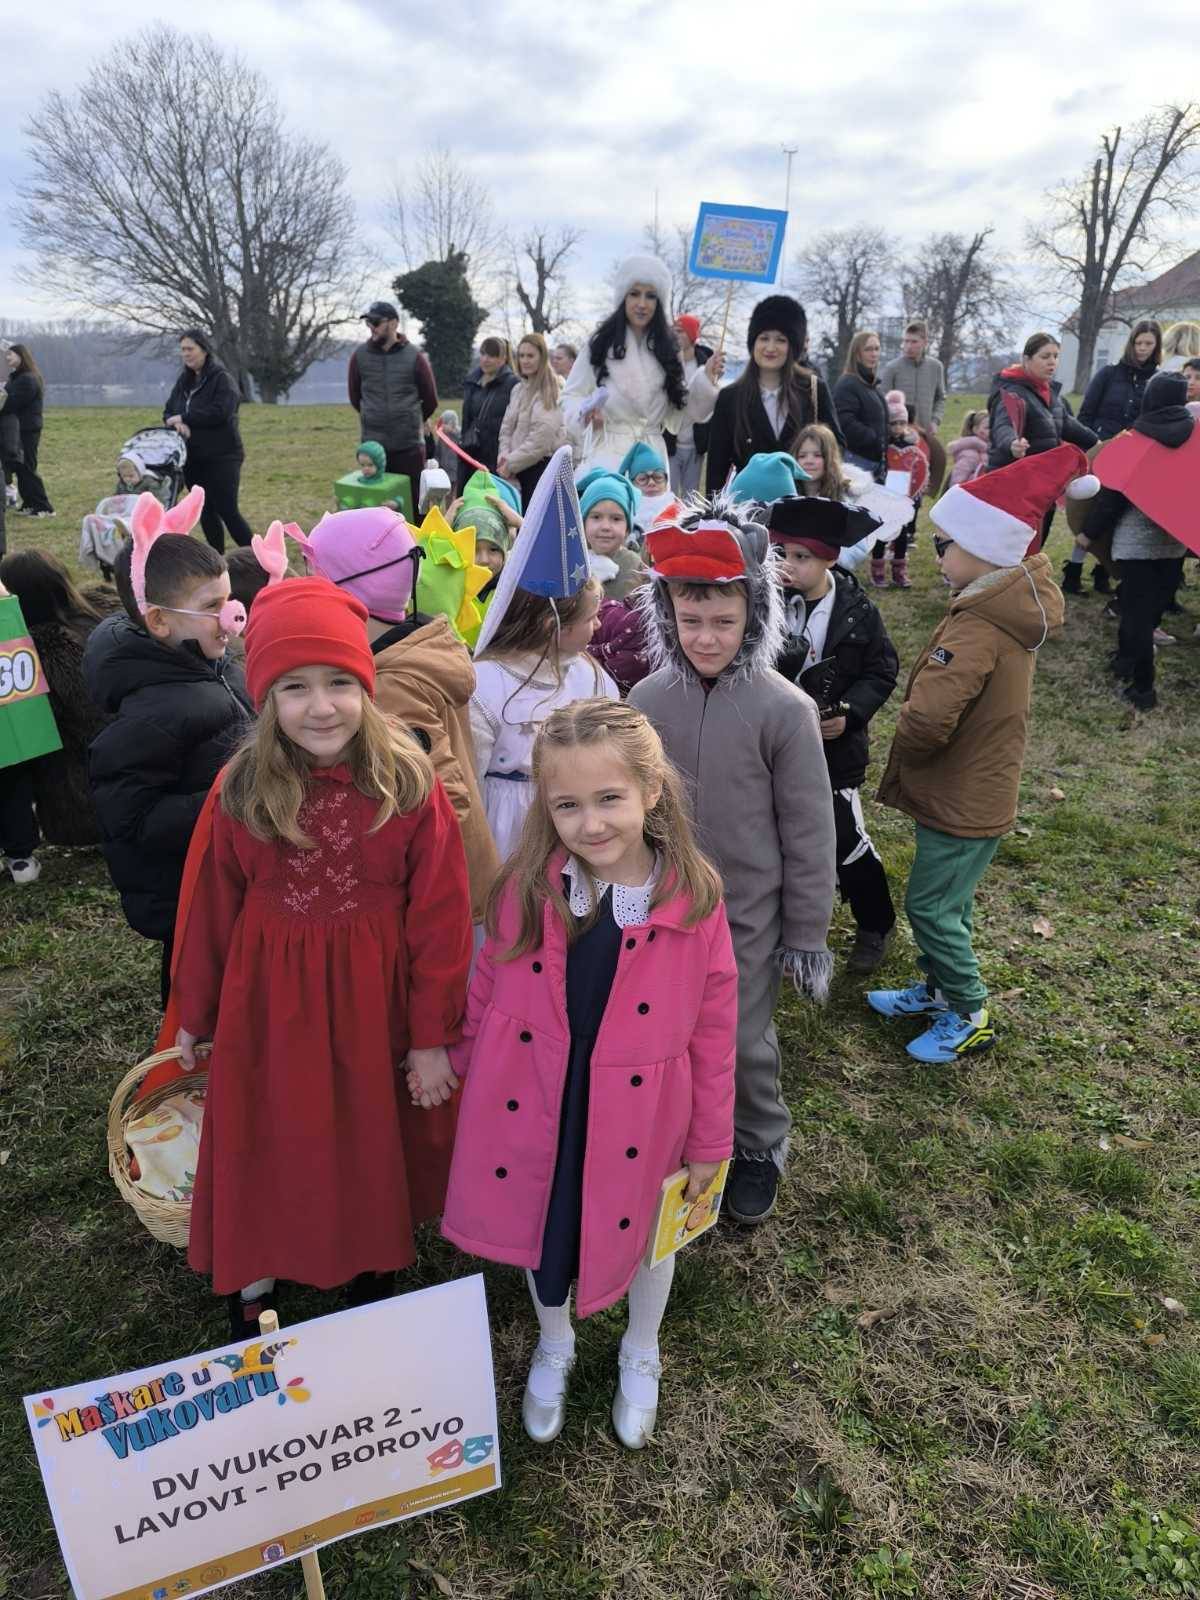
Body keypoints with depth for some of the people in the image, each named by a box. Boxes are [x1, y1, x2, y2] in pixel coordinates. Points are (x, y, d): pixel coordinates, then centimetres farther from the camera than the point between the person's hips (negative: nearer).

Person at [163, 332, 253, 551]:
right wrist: (178, 424, -12)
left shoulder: (221, 379, -8)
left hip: (222, 457, -7)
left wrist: (184, 418, -16)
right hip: (193, 459, 7)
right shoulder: (184, 381, 13)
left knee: (227, 511, -9)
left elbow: (220, 412, -21)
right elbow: (168, 411, 12)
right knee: (207, 512, 11)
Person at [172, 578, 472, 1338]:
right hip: (268, 999, 1)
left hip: (373, 998, -1)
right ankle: (252, 1297, 41)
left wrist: (433, 1031, -6)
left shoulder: (410, 784, -14)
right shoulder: (242, 790, -9)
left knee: (375, 1148, 19)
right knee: (264, 1155, 16)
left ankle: (377, 1277, 47)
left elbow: (440, 914, -10)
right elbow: (214, 908, 2)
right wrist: (196, 1014, 11)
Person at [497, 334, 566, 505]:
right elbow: (507, 427, 16)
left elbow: (542, 436, -17)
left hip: (541, 465, -7)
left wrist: (511, 463, -13)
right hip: (521, 469, 7)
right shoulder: (518, 389, 15)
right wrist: (505, 454, -4)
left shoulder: (549, 391, -9)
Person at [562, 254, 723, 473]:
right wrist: (584, 413, -16)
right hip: (606, 453, -2)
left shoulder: (667, 348, 11)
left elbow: (677, 407, 12)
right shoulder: (601, 344, 4)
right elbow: (572, 395, 4)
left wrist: (705, 380, 0)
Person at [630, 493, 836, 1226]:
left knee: (745, 1041, 11)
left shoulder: (784, 709, -16)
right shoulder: (648, 698, -7)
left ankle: (760, 1148, 39)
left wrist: (807, 933, -4)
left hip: (748, 913, -3)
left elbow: (808, 832, -9)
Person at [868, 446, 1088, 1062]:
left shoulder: (976, 631, -31)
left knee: (931, 906, 6)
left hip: (961, 802, -9)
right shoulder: (1012, 604, 0)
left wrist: (905, 756, -15)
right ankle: (936, 989, 40)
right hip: (975, 789, 9)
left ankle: (970, 1016, 23)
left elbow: (926, 719, -39)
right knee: (945, 900, 22)